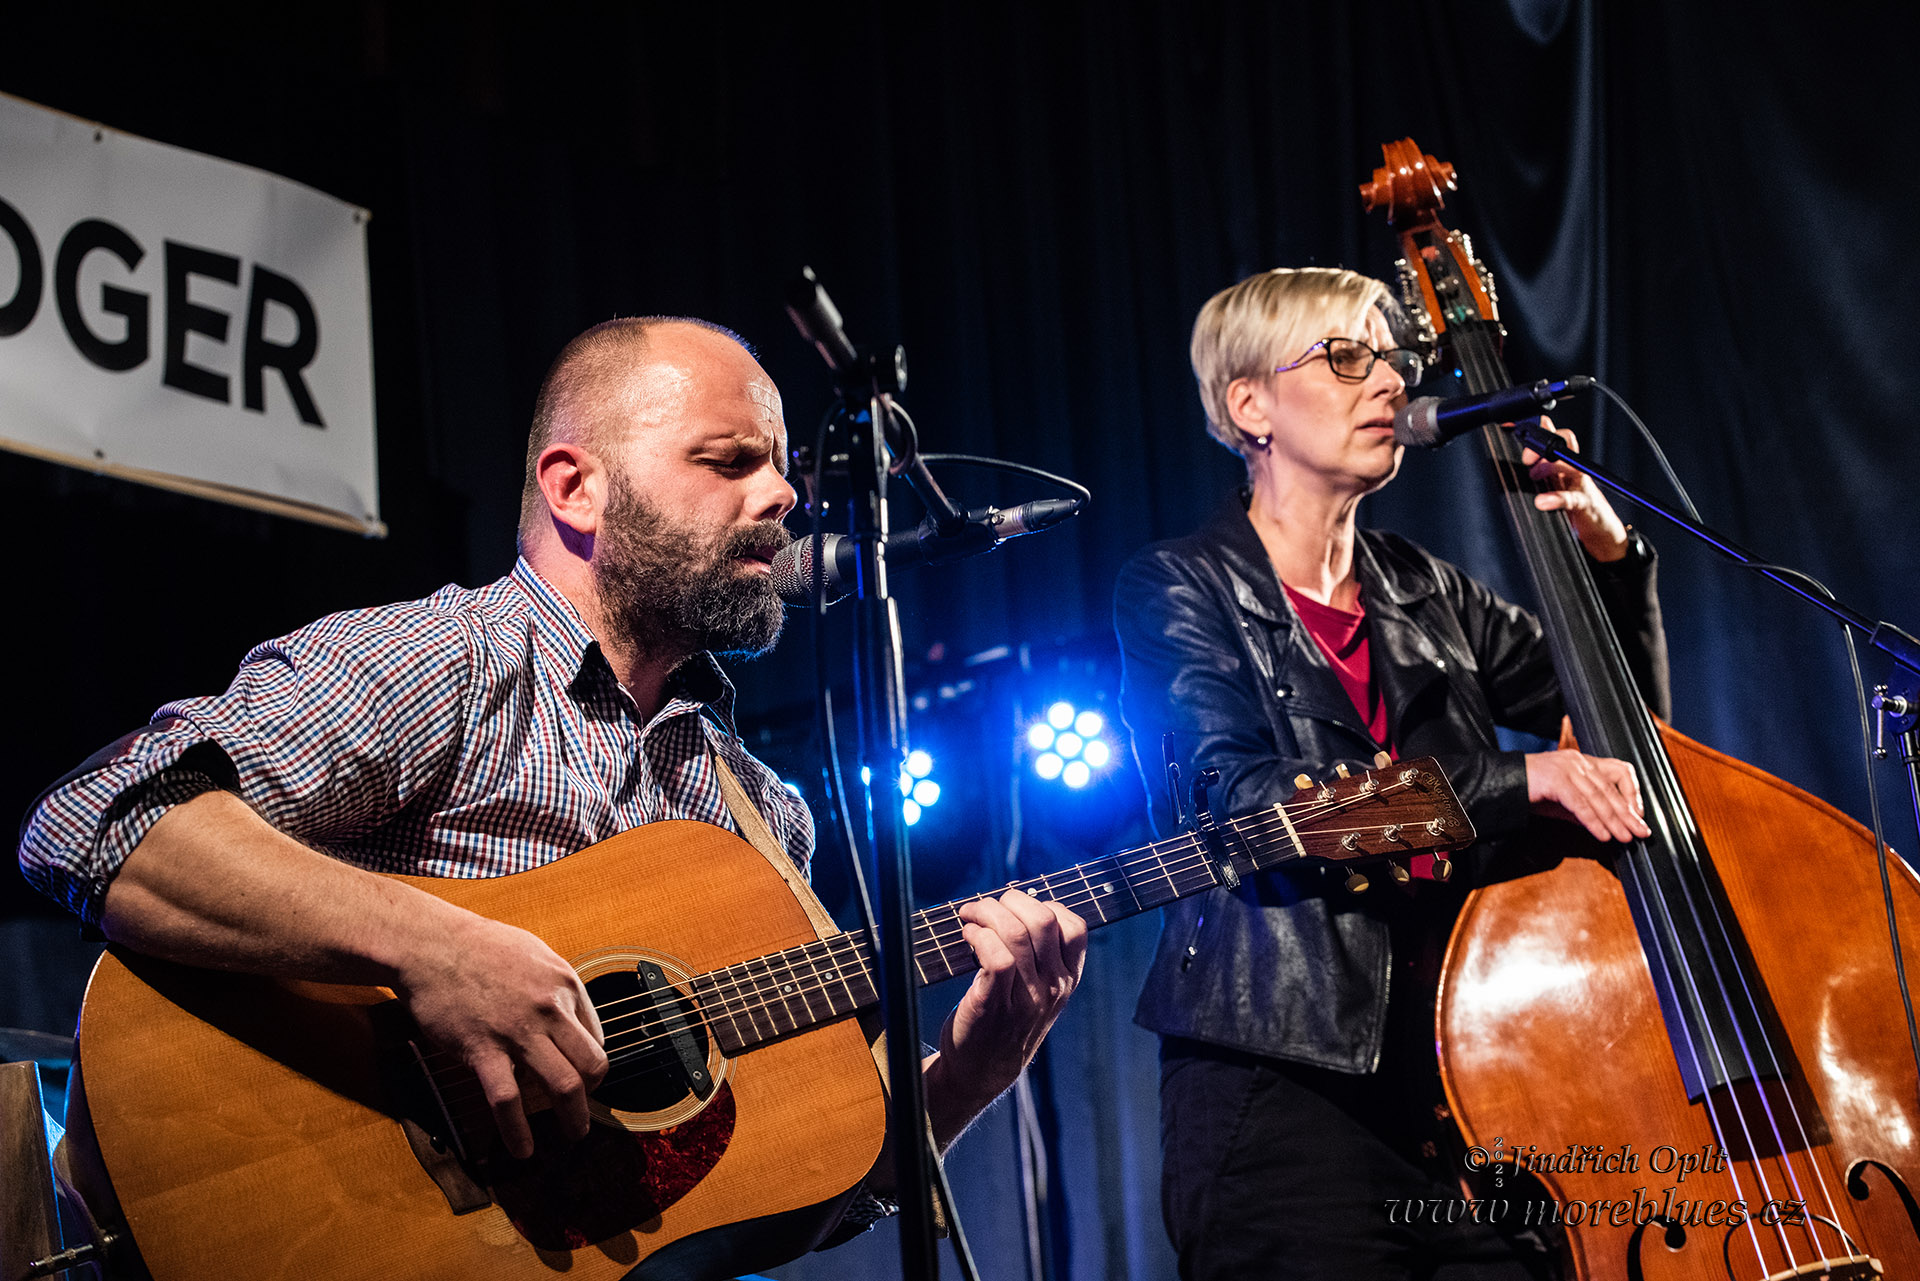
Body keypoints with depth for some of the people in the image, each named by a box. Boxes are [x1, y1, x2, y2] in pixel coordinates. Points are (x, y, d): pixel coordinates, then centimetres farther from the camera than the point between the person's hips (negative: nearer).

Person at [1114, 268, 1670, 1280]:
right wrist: (1517, 780, -20)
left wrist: (1611, 560, 7)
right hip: (1290, 1090, -5)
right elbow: (1250, 802, -15)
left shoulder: (1423, 596, 17)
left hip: (1465, 1069, 5)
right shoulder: (1179, 589, 0)